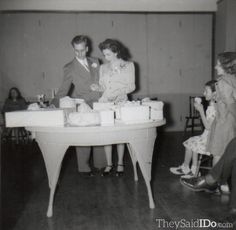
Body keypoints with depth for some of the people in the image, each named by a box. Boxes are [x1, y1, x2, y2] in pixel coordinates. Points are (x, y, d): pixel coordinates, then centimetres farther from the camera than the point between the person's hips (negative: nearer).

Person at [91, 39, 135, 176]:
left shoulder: (128, 65, 4)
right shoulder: (103, 67, 15)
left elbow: (132, 86, 0)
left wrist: (118, 92, -15)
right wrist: (97, 88, -5)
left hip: (121, 103, -3)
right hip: (105, 103, 3)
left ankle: (120, 164, 14)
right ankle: (109, 164, 12)